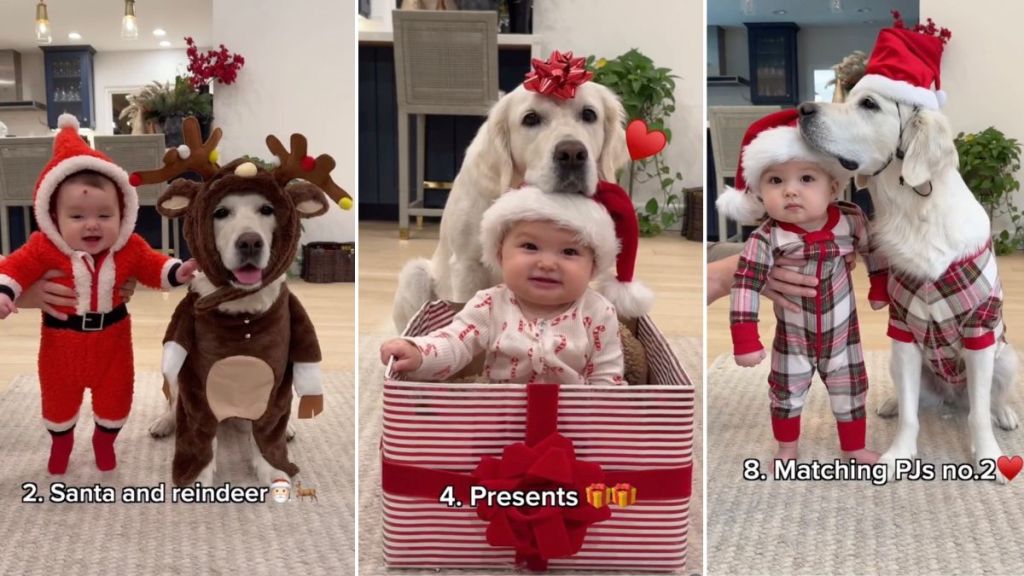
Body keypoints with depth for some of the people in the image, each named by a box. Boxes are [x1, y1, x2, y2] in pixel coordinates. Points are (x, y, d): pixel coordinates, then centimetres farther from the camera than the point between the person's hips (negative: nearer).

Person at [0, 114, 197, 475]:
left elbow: (153, 266, -3)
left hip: (111, 337, 1)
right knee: (58, 399, 20)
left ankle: (105, 440, 47)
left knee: (115, 397, 17)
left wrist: (177, 272, -19)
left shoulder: (130, 248, -14)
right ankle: (60, 441, 49)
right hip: (62, 339, -1)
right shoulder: (44, 248, -21)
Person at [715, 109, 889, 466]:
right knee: (787, 395, 18)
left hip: (842, 335, 1)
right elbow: (746, 285, -30)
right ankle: (787, 451, 43)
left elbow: (873, 248, 1)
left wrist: (880, 287, 11)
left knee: (850, 394, 17)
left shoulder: (851, 220, -19)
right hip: (792, 341, -1)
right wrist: (745, 338, -34)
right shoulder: (766, 239, -28)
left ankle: (854, 448, 41)